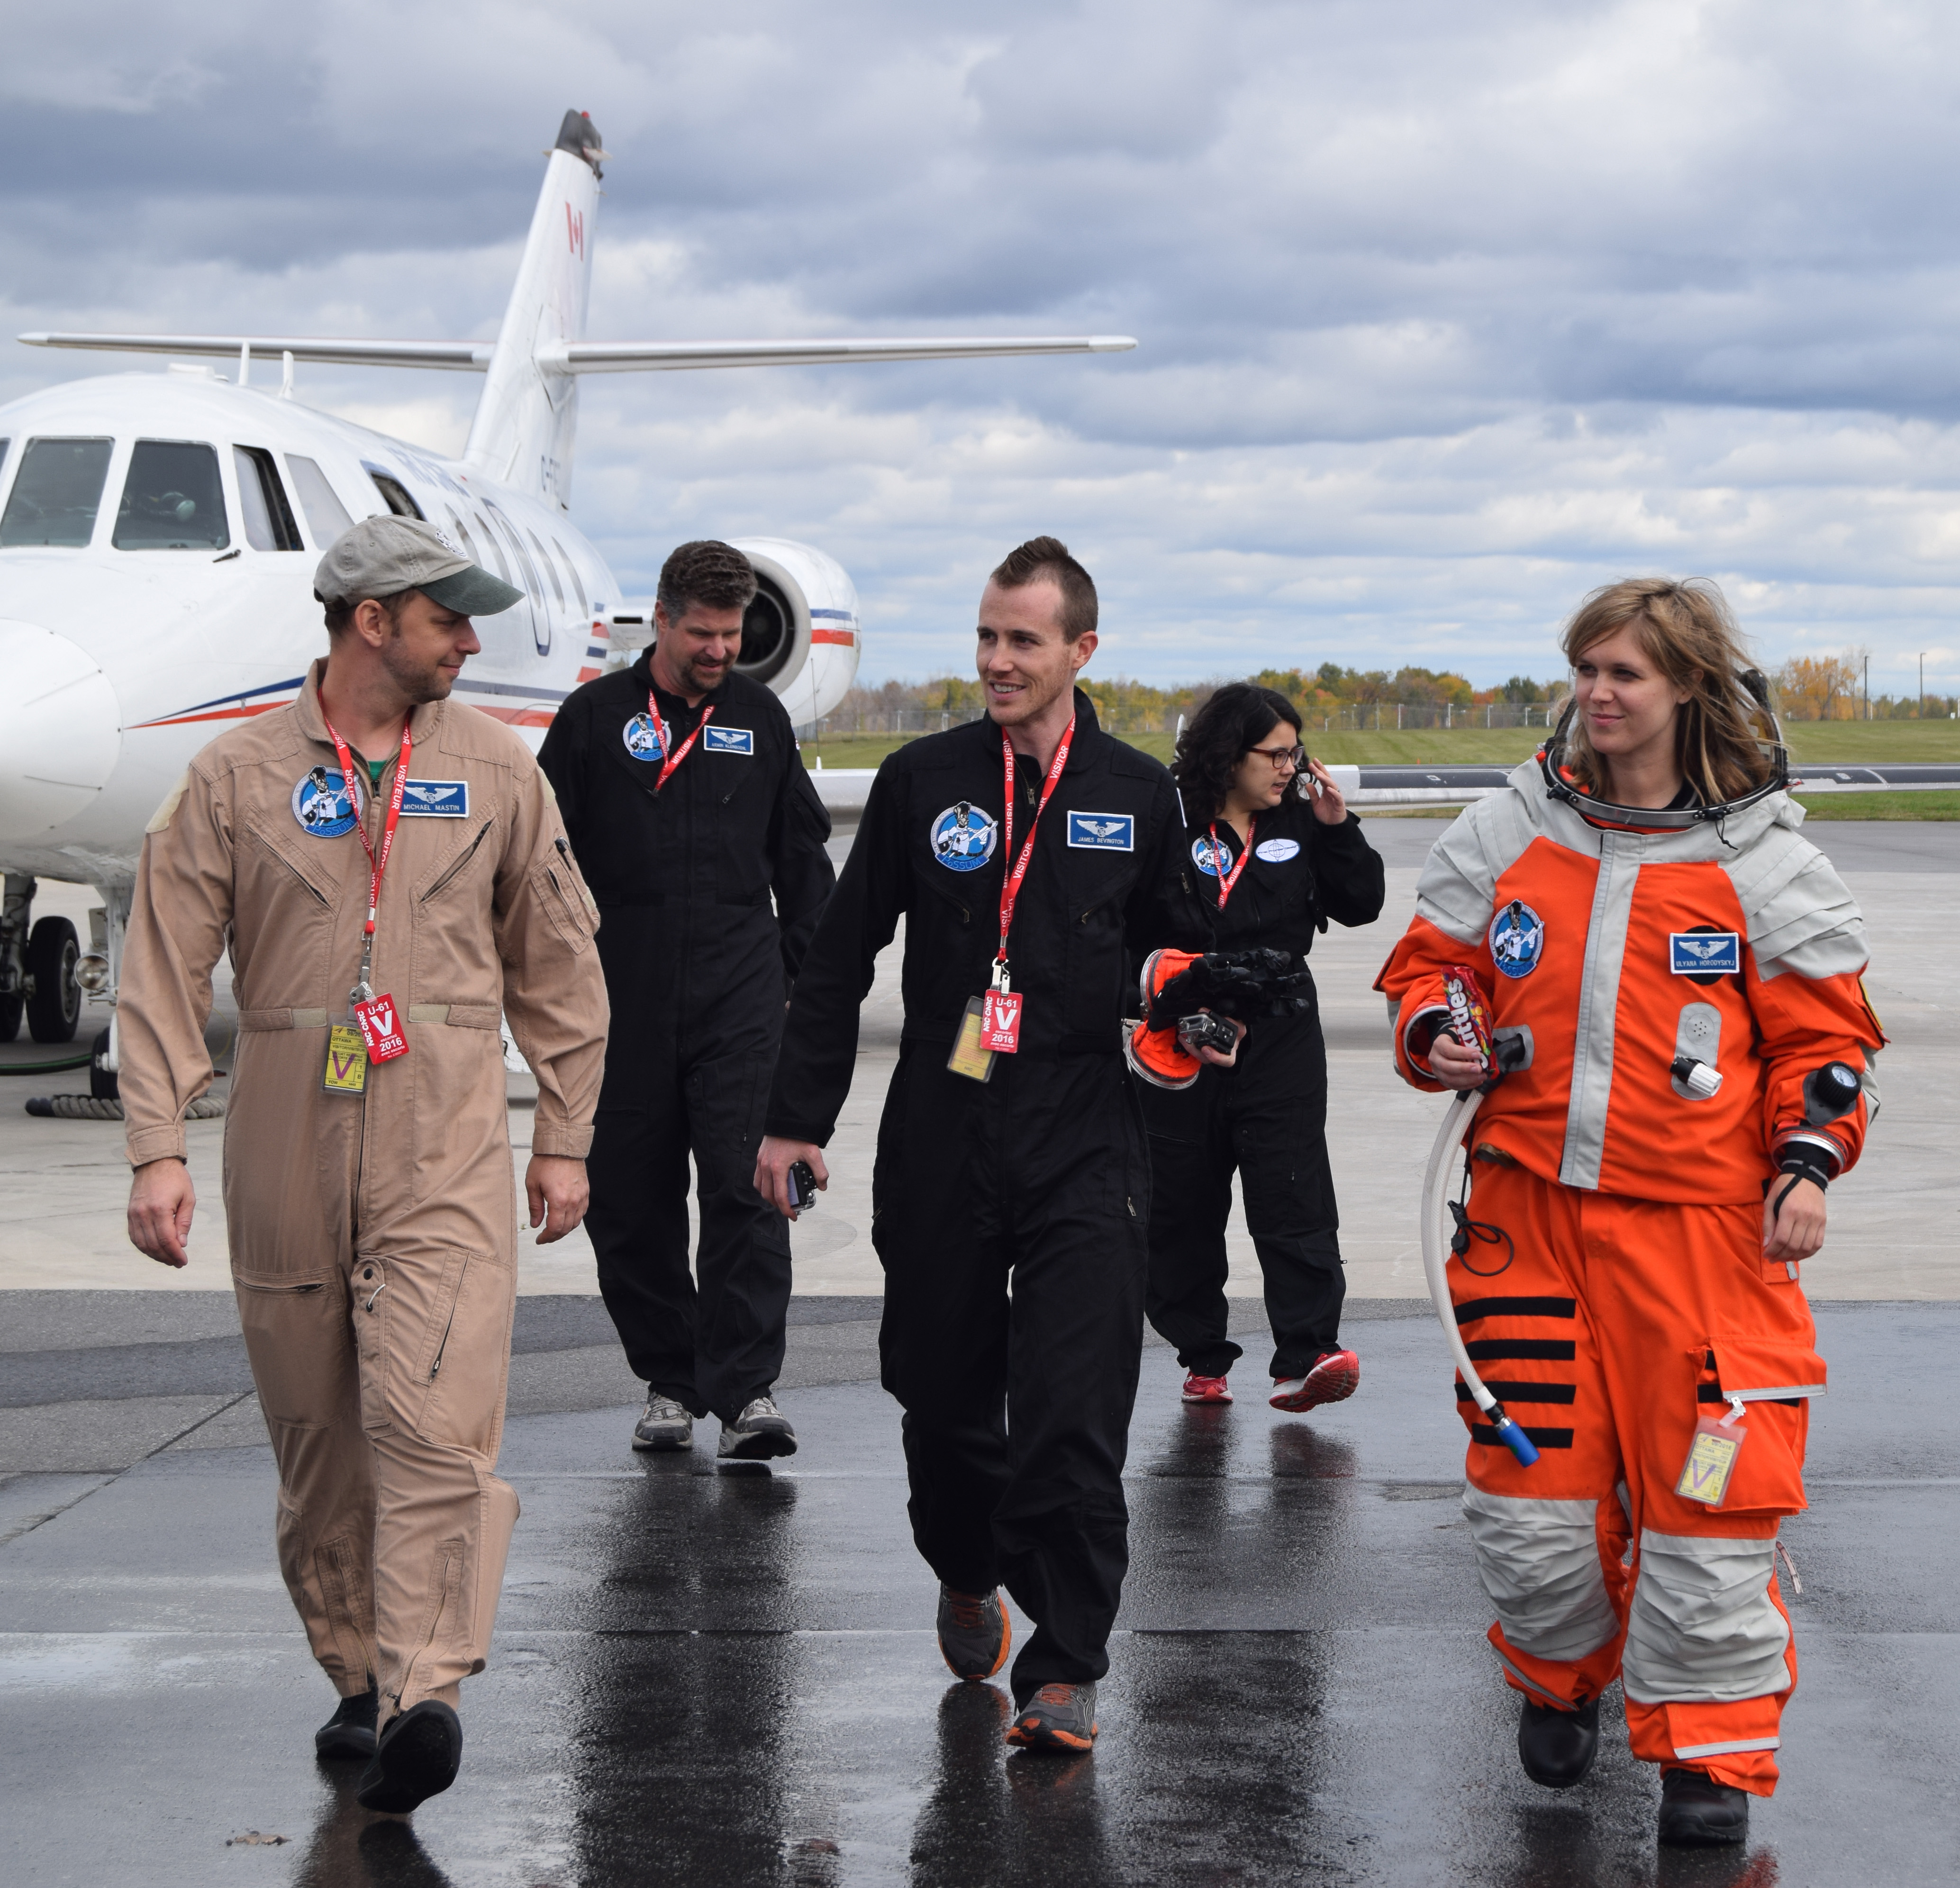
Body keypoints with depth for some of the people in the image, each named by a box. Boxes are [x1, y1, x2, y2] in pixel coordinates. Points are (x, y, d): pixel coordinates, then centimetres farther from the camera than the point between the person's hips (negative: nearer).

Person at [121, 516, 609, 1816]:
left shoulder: (494, 767, 8)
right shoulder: (238, 776, 3)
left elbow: (557, 964, 14)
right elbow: (167, 969, 1)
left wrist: (565, 1138, 12)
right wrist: (158, 1148, -7)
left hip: (446, 1137, -1)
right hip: (288, 1137, 1)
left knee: (433, 1418, -16)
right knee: (318, 1430, 9)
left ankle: (425, 1699, -20)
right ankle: (359, 1678, 23)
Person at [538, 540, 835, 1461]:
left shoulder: (760, 717, 10)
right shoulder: (595, 718, 3)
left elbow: (801, 854, 18)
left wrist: (811, 970, 11)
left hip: (741, 992, 0)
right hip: (624, 997, 0)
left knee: (748, 1187, -11)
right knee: (631, 1201, 5)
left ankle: (746, 1388, -11)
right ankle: (668, 1379, 19)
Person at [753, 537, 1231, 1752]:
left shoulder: (1139, 797, 5)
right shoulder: (923, 780, 4)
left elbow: (1173, 955, 17)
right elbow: (840, 958, 9)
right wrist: (797, 1116, 7)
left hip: (1086, 1155, -1)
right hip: (940, 1150, 1)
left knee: (1073, 1423, -9)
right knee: (943, 1396, 11)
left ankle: (1066, 1670, -1)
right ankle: (969, 1577, 40)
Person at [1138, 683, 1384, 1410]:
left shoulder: (1297, 822, 7)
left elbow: (1361, 905, 10)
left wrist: (1337, 828, -2)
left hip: (1282, 1042, 2)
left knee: (1294, 1195, -10)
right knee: (1182, 1207, 6)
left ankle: (1306, 1355, -15)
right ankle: (1202, 1356, 20)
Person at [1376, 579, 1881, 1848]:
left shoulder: (1763, 861, -1)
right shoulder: (1510, 833, 7)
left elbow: (1824, 1035, 3)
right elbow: (1431, 964, 17)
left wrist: (1808, 1162, -11)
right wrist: (1434, 1038, -4)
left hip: (1704, 1226, -3)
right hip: (1529, 1211, 3)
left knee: (1706, 1490, -4)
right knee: (1530, 1483, 5)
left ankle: (1713, 1747, 12)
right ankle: (1561, 1678, 33)